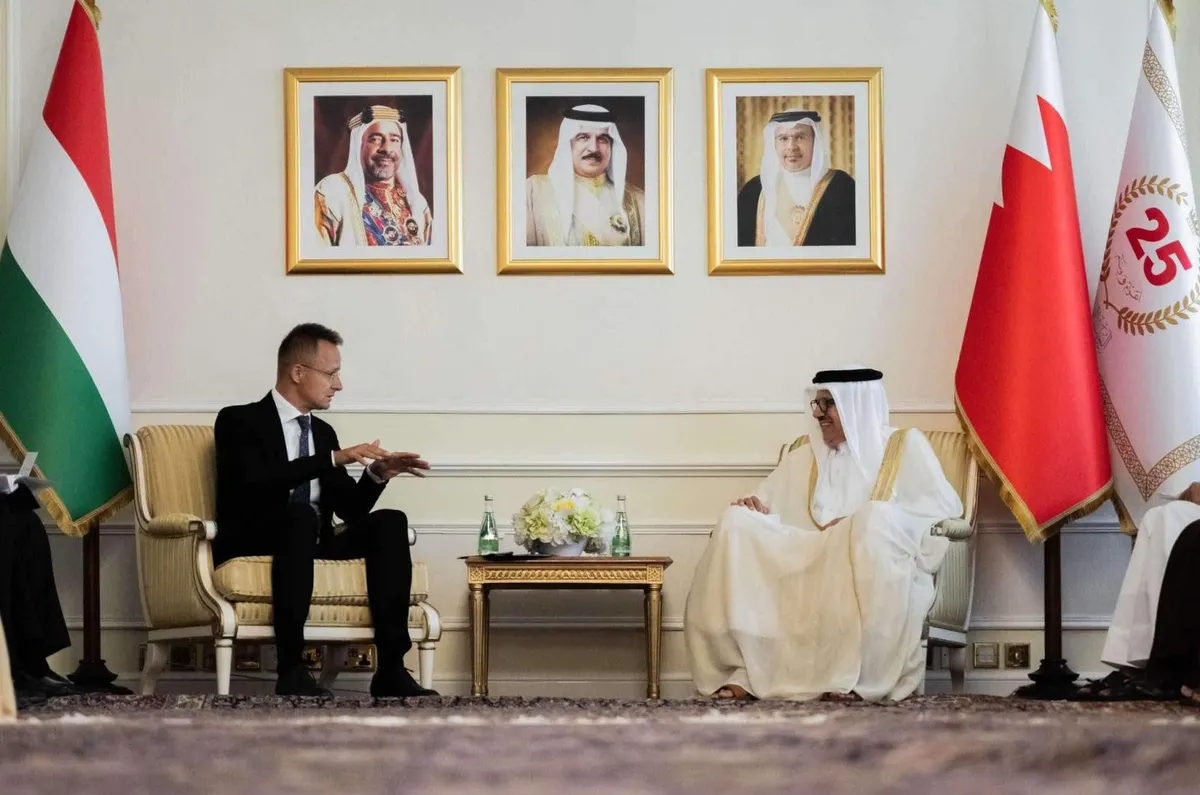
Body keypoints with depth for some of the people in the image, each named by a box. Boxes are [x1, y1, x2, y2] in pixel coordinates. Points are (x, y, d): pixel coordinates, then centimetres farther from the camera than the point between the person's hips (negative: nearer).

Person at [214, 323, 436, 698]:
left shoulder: (323, 431, 20)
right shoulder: (240, 421, -1)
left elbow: (350, 510, 17)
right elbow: (255, 483, -20)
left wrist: (377, 474, -4)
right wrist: (333, 459, -24)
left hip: (313, 544, 6)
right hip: (253, 545, -6)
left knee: (390, 522, -18)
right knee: (301, 515, -37)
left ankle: (391, 669, -27)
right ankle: (291, 671, -39)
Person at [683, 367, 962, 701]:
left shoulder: (905, 446, 11)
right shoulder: (806, 454, 25)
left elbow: (945, 506, -4)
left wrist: (859, 522, -15)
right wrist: (752, 506, -3)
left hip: (884, 571, -4)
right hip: (811, 567, 4)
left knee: (877, 519, -36)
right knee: (738, 524, -16)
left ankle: (863, 678, -36)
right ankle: (744, 671, -26)